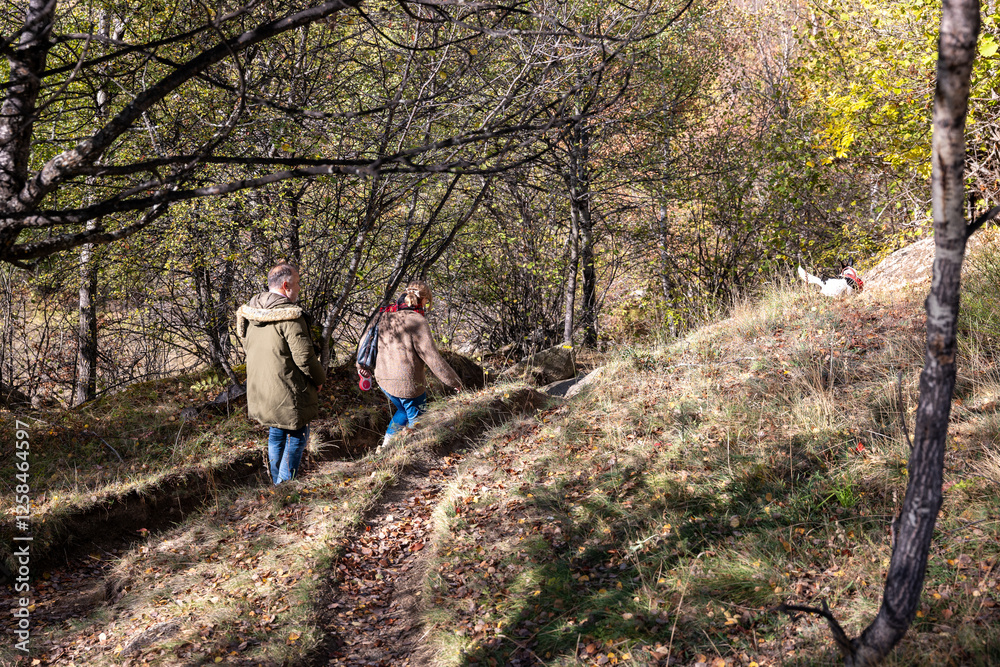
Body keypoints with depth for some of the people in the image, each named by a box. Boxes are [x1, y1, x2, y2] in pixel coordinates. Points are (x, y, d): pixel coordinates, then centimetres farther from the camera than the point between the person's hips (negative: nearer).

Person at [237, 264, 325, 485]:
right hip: (286, 393, -8)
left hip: (259, 390, 8)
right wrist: (319, 379, -4)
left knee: (276, 433, 22)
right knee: (297, 435, 6)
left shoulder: (251, 313, 5)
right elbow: (303, 355, -21)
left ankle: (276, 482, 32)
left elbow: (247, 345, 17)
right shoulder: (289, 315, -21)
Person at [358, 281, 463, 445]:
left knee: (403, 410, 30)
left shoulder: (385, 315, 2)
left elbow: (367, 338, 15)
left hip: (383, 380, 7)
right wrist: (453, 380, -9)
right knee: (416, 420, 14)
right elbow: (431, 356, -20)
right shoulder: (416, 321, -20)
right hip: (408, 384, -7)